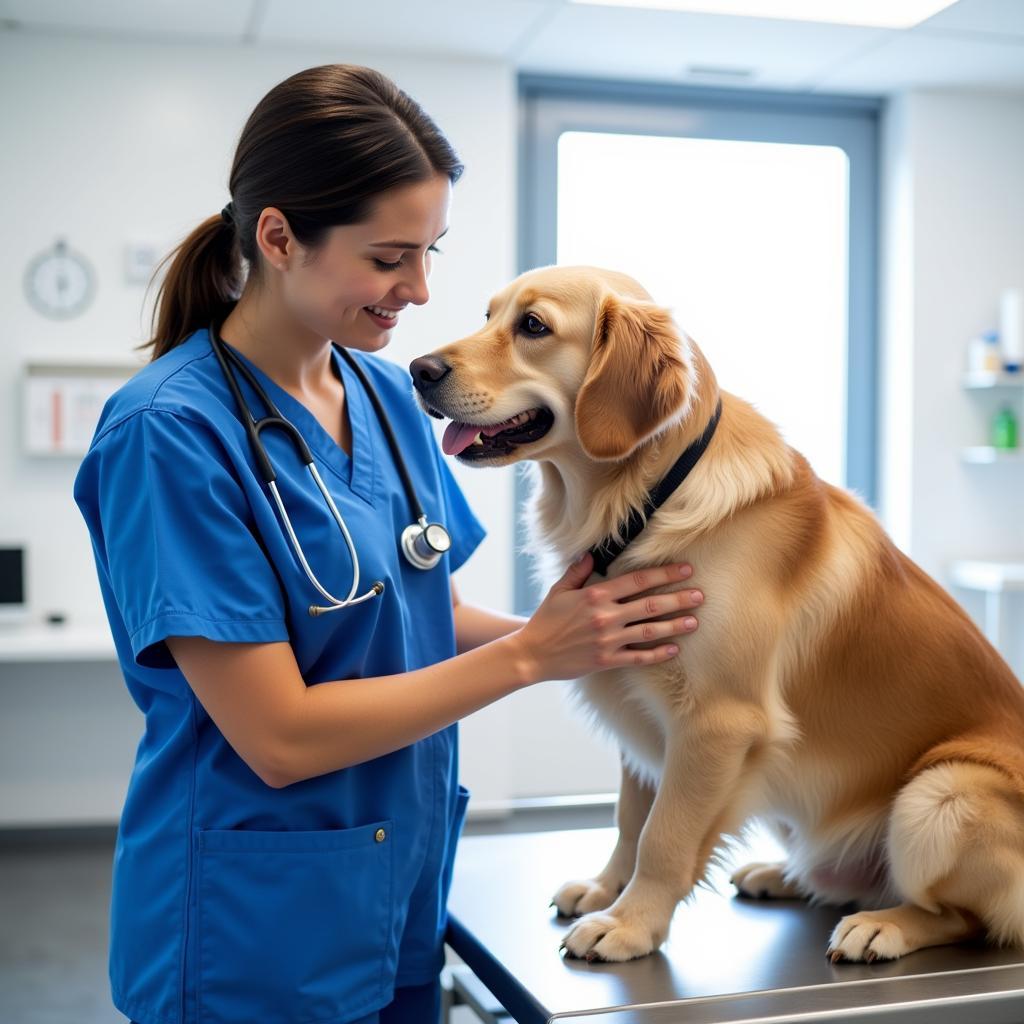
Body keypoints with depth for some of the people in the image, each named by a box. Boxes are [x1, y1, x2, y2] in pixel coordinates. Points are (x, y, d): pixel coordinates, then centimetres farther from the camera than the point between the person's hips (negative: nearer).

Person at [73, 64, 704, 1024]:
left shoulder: (390, 395, 1)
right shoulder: (169, 431, -20)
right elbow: (279, 738, -21)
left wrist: (565, 628, -8)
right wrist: (528, 655, -18)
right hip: (256, 936, -6)